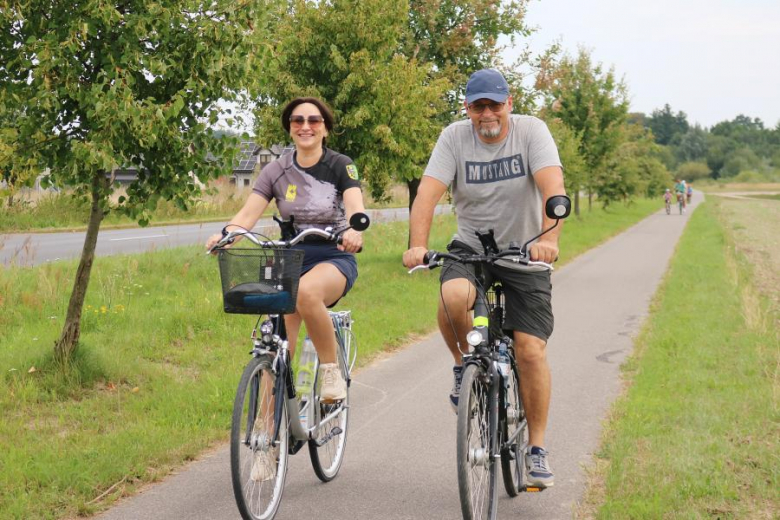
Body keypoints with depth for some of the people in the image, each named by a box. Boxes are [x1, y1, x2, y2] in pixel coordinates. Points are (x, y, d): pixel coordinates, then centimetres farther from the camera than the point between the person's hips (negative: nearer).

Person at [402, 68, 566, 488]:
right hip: (470, 248, 1)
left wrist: (549, 239, -42)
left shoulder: (531, 131, -10)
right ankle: (464, 366, -3)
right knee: (452, 297, -34)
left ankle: (537, 448, 6)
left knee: (531, 350, -10)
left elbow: (553, 187, -24)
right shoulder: (454, 137, -6)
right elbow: (428, 193, -17)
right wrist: (417, 245, -35)